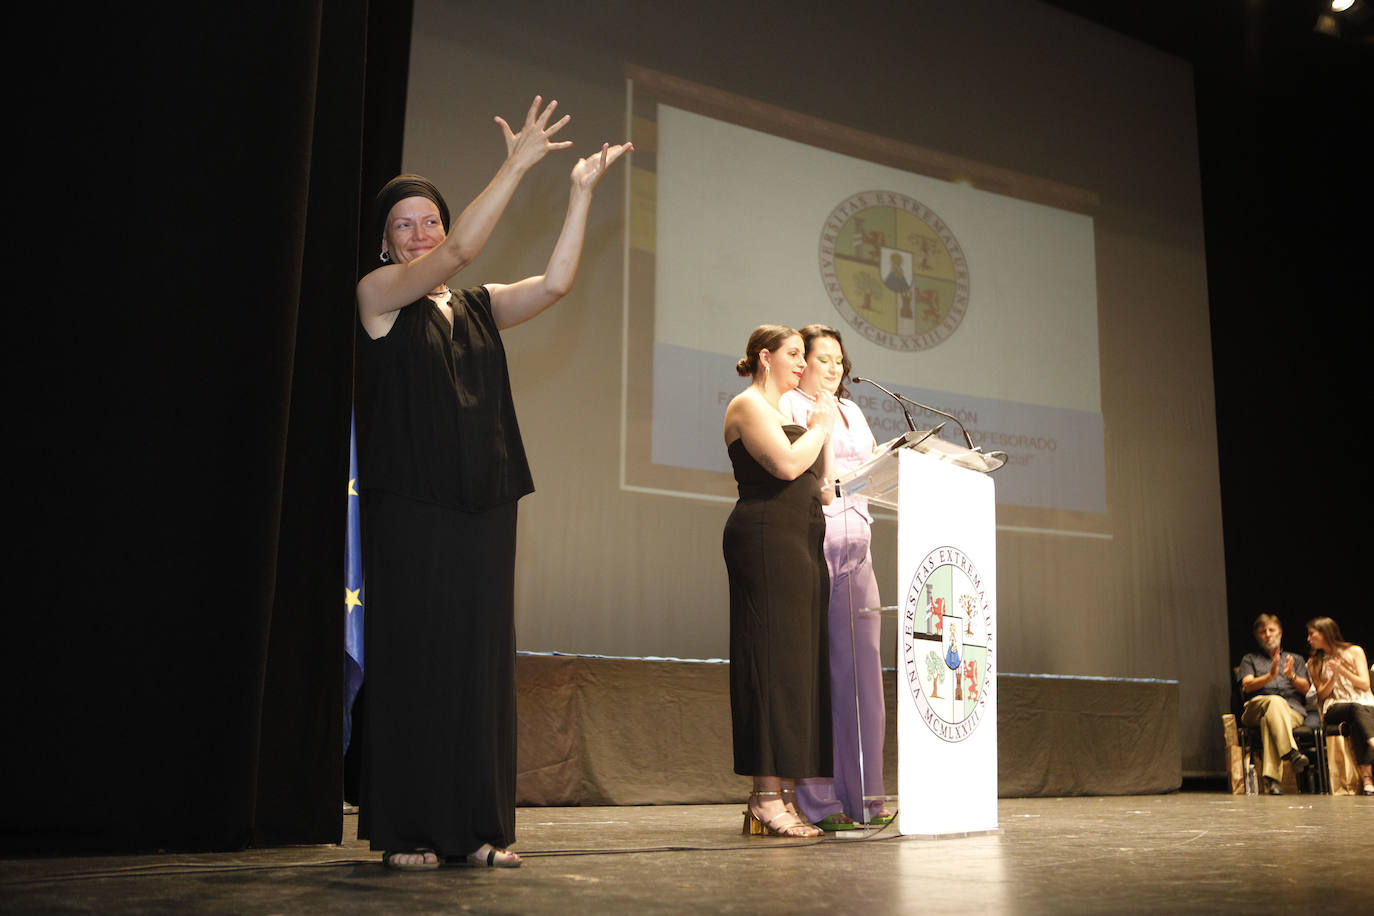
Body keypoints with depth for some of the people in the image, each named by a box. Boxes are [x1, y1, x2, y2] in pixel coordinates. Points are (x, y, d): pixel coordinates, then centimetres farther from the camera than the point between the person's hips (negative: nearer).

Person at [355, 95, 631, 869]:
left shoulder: (480, 307, 16)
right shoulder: (379, 296, 2)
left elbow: (555, 282, 2)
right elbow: (460, 252, -12)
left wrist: (583, 190, -1)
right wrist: (518, 165, -14)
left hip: (483, 505, 5)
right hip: (410, 506, -4)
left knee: (483, 660, 3)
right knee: (414, 658, -3)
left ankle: (482, 829, 8)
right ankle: (408, 831, 5)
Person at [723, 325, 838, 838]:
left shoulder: (788, 410, 26)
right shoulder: (749, 405, -2)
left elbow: (816, 483, 22)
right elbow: (787, 464, -17)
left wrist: (824, 429, 12)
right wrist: (820, 426, -2)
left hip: (800, 544, 9)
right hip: (766, 539, -9)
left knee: (800, 663, 5)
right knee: (773, 660, -12)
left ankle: (781, 795, 6)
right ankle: (766, 797, -11)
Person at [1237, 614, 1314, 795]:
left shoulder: (1296, 659, 30)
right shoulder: (1250, 659, 26)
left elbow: (1306, 689, 13)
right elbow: (1247, 686, 4)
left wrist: (1291, 676, -10)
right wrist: (1270, 675, -15)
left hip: (1293, 711, 0)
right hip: (1255, 710, 0)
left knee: (1269, 720, -39)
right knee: (1275, 701, -39)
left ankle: (1272, 778, -50)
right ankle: (1291, 752, -57)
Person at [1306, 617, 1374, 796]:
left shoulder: (1354, 651, 13)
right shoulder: (1314, 663, 20)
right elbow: (1321, 695, 12)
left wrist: (1342, 670, -6)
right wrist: (1334, 677, -4)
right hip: (1334, 709, 0)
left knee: (1357, 723, -40)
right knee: (1357, 709, -39)